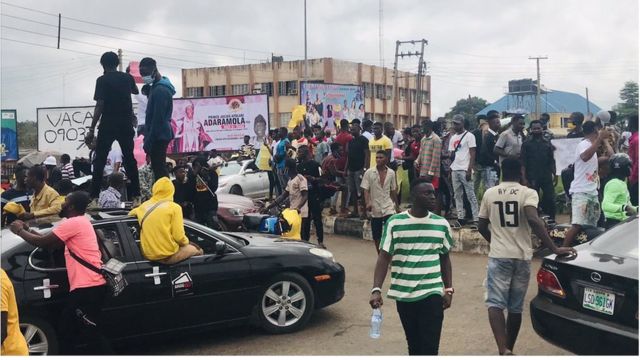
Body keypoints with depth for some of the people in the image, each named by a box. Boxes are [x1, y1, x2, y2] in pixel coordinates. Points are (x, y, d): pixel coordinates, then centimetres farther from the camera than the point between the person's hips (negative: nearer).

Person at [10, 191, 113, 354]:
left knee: (93, 335, -6)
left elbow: (43, 242, -10)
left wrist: (20, 231, 5)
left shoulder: (74, 223, -13)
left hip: (87, 287, -10)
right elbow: (49, 238, 28)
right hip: (88, 286, 10)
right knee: (66, 329, 18)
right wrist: (28, 230, 23)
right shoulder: (80, 222, 19)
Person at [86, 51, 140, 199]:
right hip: (126, 125, 4)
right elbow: (135, 91, 30)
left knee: (100, 160, 1)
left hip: (108, 125, -4)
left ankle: (95, 194, -4)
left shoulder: (102, 80, -7)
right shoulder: (127, 78, 7)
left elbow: (99, 105, -14)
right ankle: (135, 193, 9)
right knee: (129, 158, 11)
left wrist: (92, 129, -12)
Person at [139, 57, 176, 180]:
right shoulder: (157, 87, 14)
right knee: (159, 167, 13)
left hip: (158, 136, -10)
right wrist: (148, 137, 20)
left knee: (159, 169, -8)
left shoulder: (160, 91, -18)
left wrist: (148, 141, -19)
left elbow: (157, 119, -21)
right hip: (160, 135, 10)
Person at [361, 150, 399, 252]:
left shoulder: (391, 173, 1)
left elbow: (393, 191, 10)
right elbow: (366, 190, -7)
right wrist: (368, 203, -23)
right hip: (375, 209, 0)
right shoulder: (369, 172, -5)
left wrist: (397, 206, 15)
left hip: (388, 208, 0)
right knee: (376, 236, 8)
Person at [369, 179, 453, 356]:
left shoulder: (442, 224, 1)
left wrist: (449, 290, 8)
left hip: (432, 294, 0)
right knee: (414, 345, 15)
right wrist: (376, 289, -14)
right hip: (403, 295, 0)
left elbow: (445, 259, 12)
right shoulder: (395, 223, -6)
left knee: (429, 347, -5)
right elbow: (384, 257, -5)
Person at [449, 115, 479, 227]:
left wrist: (469, 170, -17)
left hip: (465, 170, -7)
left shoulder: (469, 136, -5)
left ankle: (476, 219, -5)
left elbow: (473, 154, -10)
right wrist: (450, 170, 9)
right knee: (457, 195, 8)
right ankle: (460, 218, 13)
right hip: (455, 170, 7)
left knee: (470, 195, -6)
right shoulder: (453, 138, 15)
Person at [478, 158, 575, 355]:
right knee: (515, 307, 12)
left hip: (498, 256, 0)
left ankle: (504, 351, -23)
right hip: (522, 256, 0)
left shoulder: (489, 193, 5)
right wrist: (554, 248, -20)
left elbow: (481, 227, 11)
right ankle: (509, 349, 23)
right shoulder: (528, 193, -3)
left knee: (495, 303, -4)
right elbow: (533, 220, -21)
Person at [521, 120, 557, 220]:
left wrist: (554, 174, 4)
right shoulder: (527, 144, 2)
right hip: (532, 177, -2)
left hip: (547, 177, 2)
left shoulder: (547, 143, 11)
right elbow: (523, 162, -3)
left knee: (550, 200, -1)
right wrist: (524, 178, -11)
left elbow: (551, 160, 12)